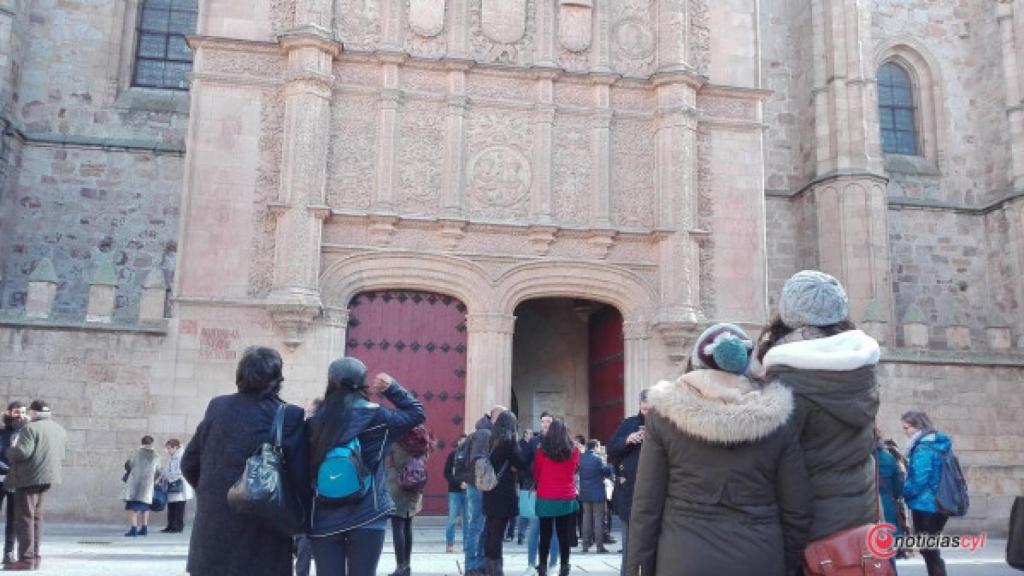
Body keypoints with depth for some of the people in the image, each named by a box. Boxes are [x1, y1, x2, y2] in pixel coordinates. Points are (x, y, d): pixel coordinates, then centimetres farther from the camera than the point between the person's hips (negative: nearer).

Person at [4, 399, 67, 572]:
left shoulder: (31, 428, -10)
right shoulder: (60, 430, 14)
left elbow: (22, 452, -19)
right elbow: (60, 457, 17)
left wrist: (9, 451, -1)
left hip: (29, 478, -8)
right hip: (47, 477, 8)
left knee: (24, 517, -3)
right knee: (36, 517, 15)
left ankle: (26, 559, -5)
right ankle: (35, 557, 17)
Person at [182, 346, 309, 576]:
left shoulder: (217, 407, 1)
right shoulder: (289, 417, -12)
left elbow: (189, 464, 9)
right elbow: (299, 478, -10)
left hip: (213, 530, 4)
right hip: (261, 539, -4)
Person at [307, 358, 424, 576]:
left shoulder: (316, 421, 2)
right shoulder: (375, 416, -5)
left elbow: (307, 470, 6)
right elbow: (416, 413, 9)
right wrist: (390, 386, 10)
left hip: (324, 520, 2)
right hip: (366, 517, -2)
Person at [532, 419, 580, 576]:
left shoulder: (541, 450, -7)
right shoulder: (574, 451, -3)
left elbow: (536, 473, 6)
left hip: (545, 498, -1)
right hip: (567, 498, 1)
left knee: (545, 534, 6)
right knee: (564, 534, 6)